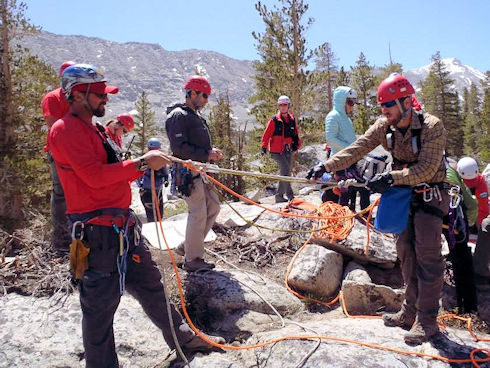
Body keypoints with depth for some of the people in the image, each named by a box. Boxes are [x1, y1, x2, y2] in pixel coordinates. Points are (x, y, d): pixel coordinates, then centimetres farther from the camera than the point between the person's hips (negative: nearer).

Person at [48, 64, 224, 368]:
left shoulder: (91, 129, 19)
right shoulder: (66, 130, -12)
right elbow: (95, 176, -24)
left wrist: (149, 162, 5)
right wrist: (142, 163, -19)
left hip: (123, 226, 10)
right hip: (97, 230, -10)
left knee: (150, 284, 19)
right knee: (101, 303, 3)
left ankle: (183, 338, 35)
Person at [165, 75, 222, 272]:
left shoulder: (194, 116, 20)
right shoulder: (178, 115, -12)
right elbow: (179, 147, -20)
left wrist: (211, 150, 6)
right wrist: (206, 154, -18)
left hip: (199, 171, 10)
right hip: (187, 172, -10)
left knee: (213, 207, 12)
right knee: (198, 213, -6)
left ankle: (186, 246, 22)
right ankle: (193, 259, 7)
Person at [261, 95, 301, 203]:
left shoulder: (292, 119, 10)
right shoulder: (274, 120, -6)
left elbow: (296, 134, 21)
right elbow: (267, 134, -7)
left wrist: (297, 144, 12)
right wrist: (264, 147, -12)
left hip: (288, 150, 6)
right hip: (277, 150, -6)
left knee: (285, 173, 8)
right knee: (285, 170, -16)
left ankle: (279, 196, 18)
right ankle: (290, 195, -12)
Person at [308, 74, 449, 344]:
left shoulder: (432, 126, -21)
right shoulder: (384, 127, -5)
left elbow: (426, 169, -27)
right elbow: (356, 149, -13)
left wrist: (391, 177, -37)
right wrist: (326, 166, -25)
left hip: (429, 196, -6)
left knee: (427, 256, -5)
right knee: (405, 252, 10)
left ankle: (427, 320, 5)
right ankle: (410, 311, 23)